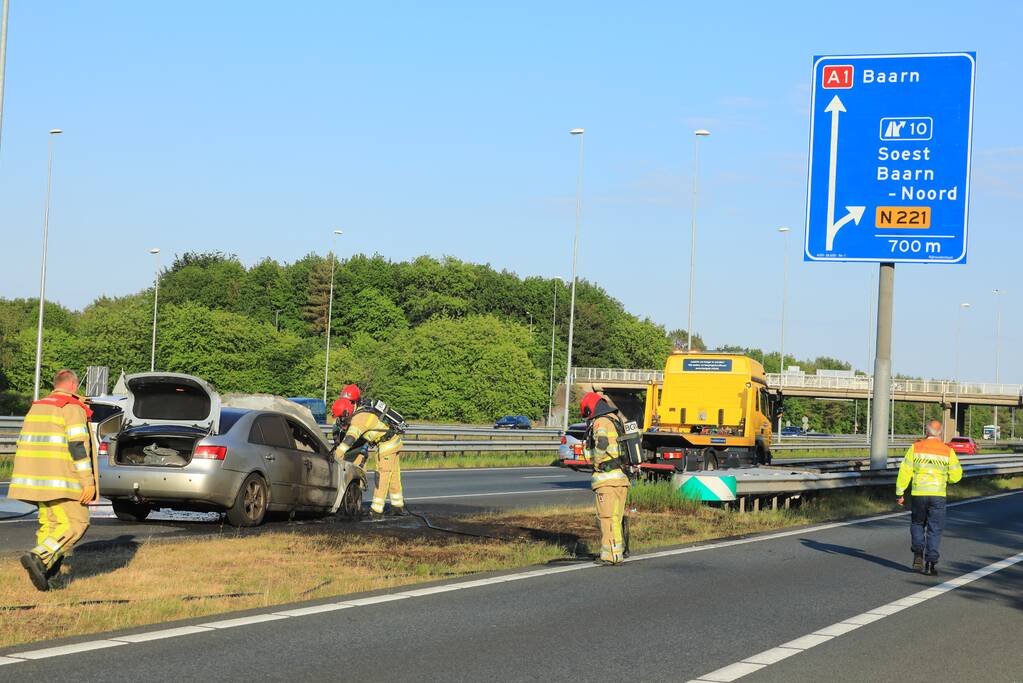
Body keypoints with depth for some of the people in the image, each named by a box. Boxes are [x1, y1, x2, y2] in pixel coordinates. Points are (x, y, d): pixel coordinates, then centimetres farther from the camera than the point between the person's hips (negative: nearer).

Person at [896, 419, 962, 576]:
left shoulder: (916, 448, -1)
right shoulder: (948, 451, -1)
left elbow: (905, 471, -2)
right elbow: (956, 476, 2)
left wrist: (900, 493, 5)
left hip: (919, 494, 0)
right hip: (938, 495, 0)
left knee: (917, 524, 20)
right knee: (934, 529, 5)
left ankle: (918, 554, 3)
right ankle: (931, 563, -1)